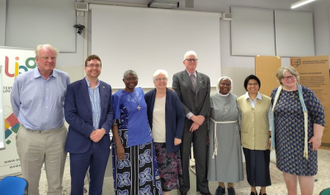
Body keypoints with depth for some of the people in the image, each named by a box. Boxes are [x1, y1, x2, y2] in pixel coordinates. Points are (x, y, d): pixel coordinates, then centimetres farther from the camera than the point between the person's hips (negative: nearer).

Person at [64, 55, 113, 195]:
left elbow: (110, 111, 6)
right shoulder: (73, 87, -4)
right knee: (77, 182, 14)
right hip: (80, 143, -3)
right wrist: (90, 132, -15)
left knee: (97, 183, 16)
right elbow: (70, 115, -10)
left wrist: (103, 130, -11)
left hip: (102, 142, 3)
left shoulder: (107, 88, 8)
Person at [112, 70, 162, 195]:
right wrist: (118, 144, -16)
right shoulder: (118, 96, -8)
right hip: (127, 140, -4)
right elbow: (114, 122, -9)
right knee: (127, 174, 7)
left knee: (145, 173, 13)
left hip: (145, 138, 5)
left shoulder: (140, 91, 7)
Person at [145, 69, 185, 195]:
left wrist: (178, 136, -8)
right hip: (153, 141, 1)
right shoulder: (148, 96, -2)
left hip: (169, 141, 0)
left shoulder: (173, 96, -3)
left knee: (169, 169, 5)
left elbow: (181, 116, -2)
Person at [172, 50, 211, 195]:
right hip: (184, 122, -2)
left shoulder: (205, 78, 11)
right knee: (183, 156, 7)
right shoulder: (177, 77, 1)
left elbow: (207, 101, 4)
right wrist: (192, 116, -14)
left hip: (201, 122, 3)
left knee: (202, 156, 10)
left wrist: (200, 118, -8)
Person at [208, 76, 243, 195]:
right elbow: (207, 118, -2)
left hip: (232, 134, 1)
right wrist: (207, 134, -5)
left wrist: (240, 133, 2)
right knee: (219, 158, 8)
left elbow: (240, 118, 4)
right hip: (217, 133, -1)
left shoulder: (236, 99, 1)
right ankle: (221, 185, 25)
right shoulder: (212, 99, -3)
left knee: (231, 158, 9)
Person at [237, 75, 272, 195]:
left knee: (263, 164, 6)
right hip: (247, 139, 1)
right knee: (250, 164, 10)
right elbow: (238, 119, 3)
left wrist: (271, 137, 0)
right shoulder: (240, 100, -1)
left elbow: (271, 119, 1)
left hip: (262, 139, 0)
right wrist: (238, 136, 3)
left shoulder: (267, 100, -3)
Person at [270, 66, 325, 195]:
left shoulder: (306, 93, -6)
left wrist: (317, 136, -8)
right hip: (283, 141, 3)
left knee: (305, 170, 4)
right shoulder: (275, 93, 1)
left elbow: (319, 114, -5)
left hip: (303, 140, -3)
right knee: (287, 168, 13)